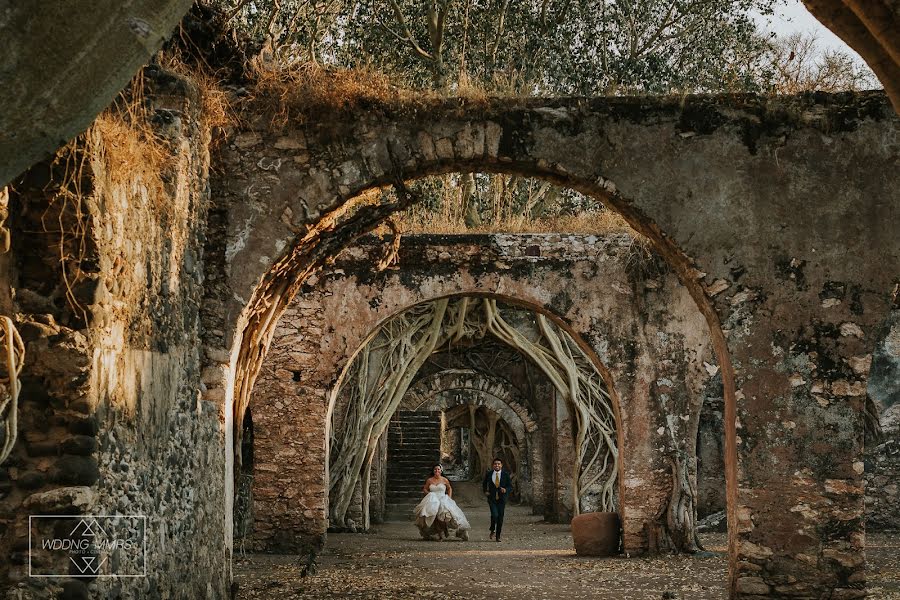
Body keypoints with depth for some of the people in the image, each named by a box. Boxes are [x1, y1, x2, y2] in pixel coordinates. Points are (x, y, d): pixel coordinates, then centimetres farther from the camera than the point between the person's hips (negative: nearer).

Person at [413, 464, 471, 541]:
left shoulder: (444, 480, 6)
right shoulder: (429, 480, 9)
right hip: (432, 500, 1)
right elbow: (424, 489, 22)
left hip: (443, 499, -1)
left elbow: (449, 488, 22)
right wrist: (429, 494, 3)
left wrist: (449, 498, 12)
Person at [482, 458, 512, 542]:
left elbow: (510, 485, 5)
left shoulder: (505, 474, 0)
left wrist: (506, 490, -15)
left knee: (500, 517, 2)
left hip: (501, 498, 1)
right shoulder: (488, 474, 3)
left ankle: (498, 536, 13)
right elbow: (484, 484, 20)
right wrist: (485, 491, 5)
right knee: (494, 514, -18)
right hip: (492, 498, -1)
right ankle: (492, 531, 8)